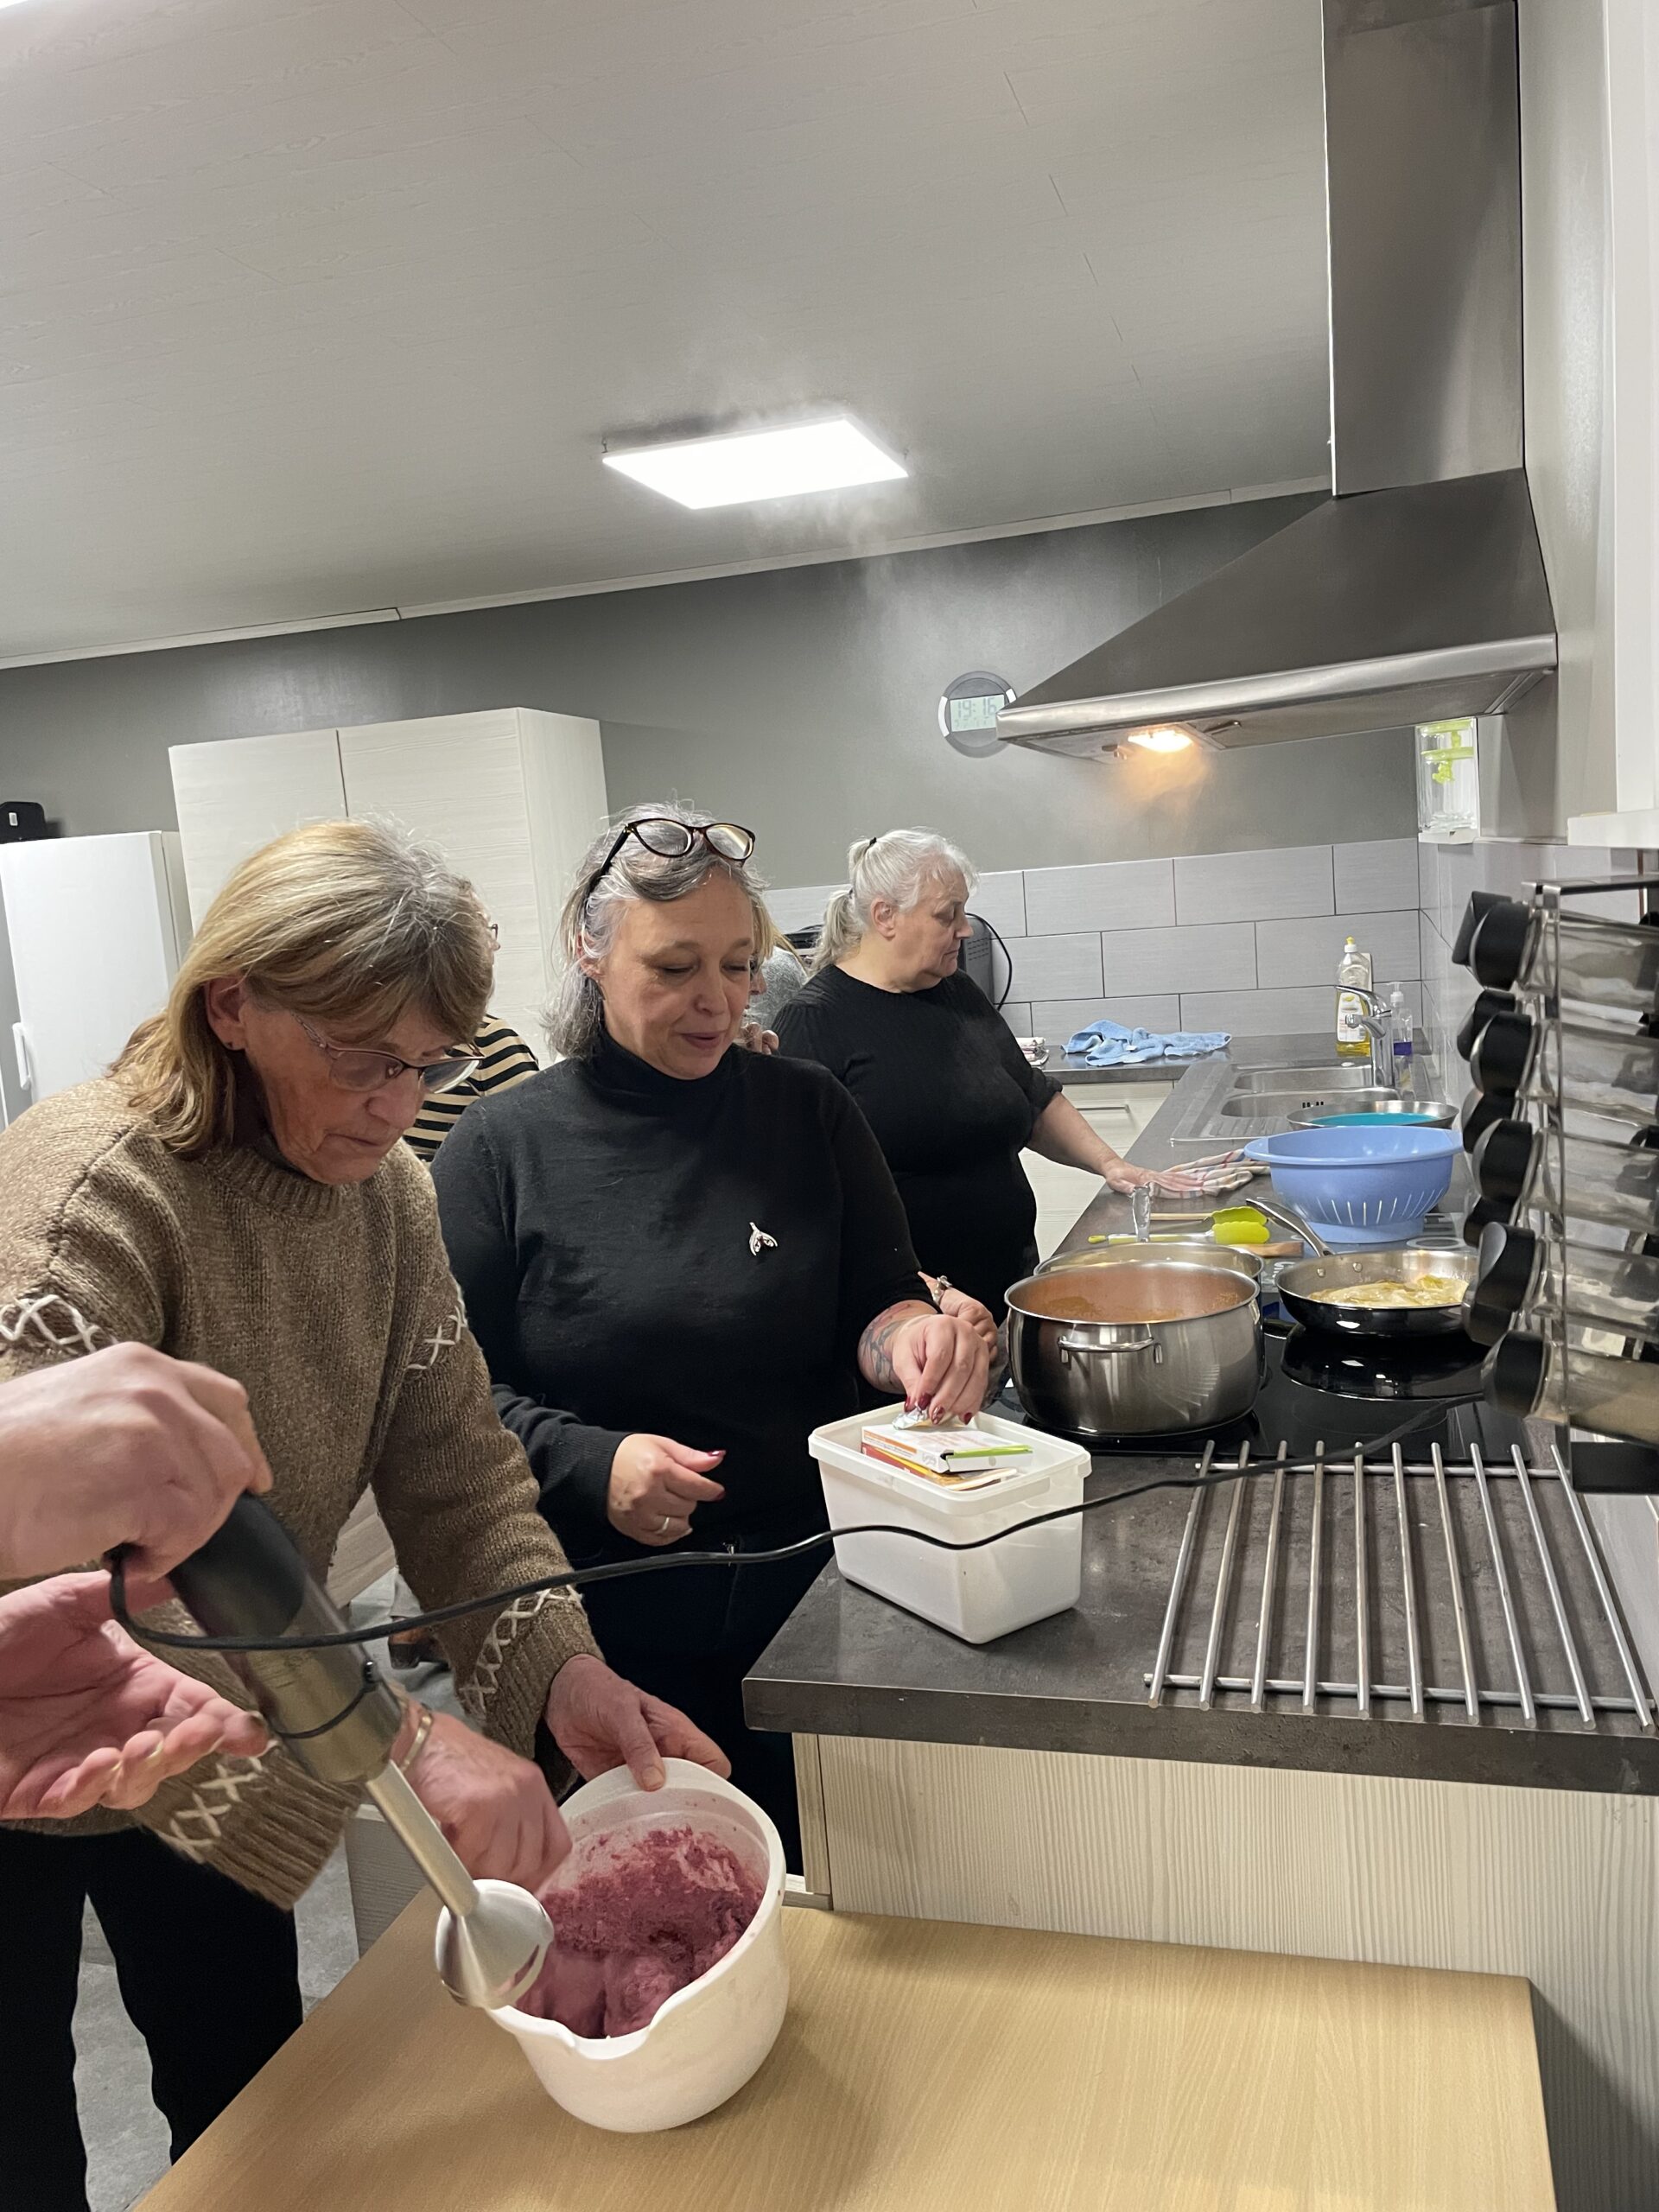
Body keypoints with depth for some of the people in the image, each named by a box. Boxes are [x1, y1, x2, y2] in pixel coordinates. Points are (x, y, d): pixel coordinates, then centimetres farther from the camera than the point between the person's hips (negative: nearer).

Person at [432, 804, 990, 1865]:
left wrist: (908, 1336, -18)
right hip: (606, 1625, -1)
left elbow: (880, 1297, 4)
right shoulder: (504, 1147, -5)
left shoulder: (808, 1112, 0)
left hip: (812, 1593, 2)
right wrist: (588, 1465, -19)